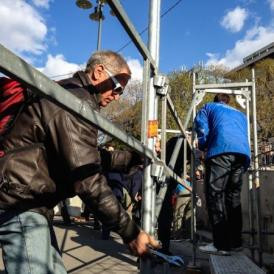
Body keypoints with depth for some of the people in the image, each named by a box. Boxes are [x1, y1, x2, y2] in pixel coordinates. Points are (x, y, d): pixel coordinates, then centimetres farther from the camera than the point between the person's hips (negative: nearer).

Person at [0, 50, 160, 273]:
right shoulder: (75, 99, -19)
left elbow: (89, 159, 20)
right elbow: (88, 180, -25)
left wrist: (133, 157, 17)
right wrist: (129, 232, -19)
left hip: (29, 201, 11)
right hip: (20, 201, -11)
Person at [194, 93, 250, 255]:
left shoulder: (209, 107, 25)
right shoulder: (241, 115, 38)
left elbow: (201, 124, 8)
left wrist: (202, 146, 21)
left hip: (221, 151, -5)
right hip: (243, 153, 6)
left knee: (215, 196, -7)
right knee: (234, 197, 11)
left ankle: (222, 245, -10)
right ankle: (235, 242, 14)